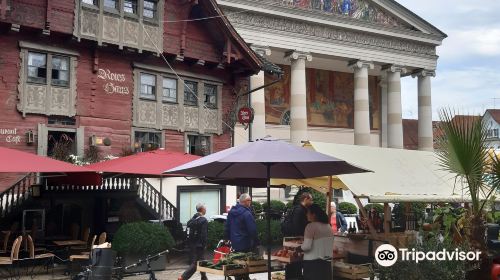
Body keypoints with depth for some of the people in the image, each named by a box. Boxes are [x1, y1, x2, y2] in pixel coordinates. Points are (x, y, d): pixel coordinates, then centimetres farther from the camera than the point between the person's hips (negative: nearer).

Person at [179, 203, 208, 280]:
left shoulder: (192, 219, 12)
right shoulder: (203, 220, -13)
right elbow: (204, 235, -18)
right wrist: (204, 245, -12)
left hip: (192, 244, 9)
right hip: (199, 245, -9)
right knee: (195, 263, -7)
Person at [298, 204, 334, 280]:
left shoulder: (311, 226, -12)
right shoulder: (329, 227, 10)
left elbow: (307, 246, -17)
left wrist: (298, 248, 0)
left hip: (313, 263, -7)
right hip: (326, 262, 7)